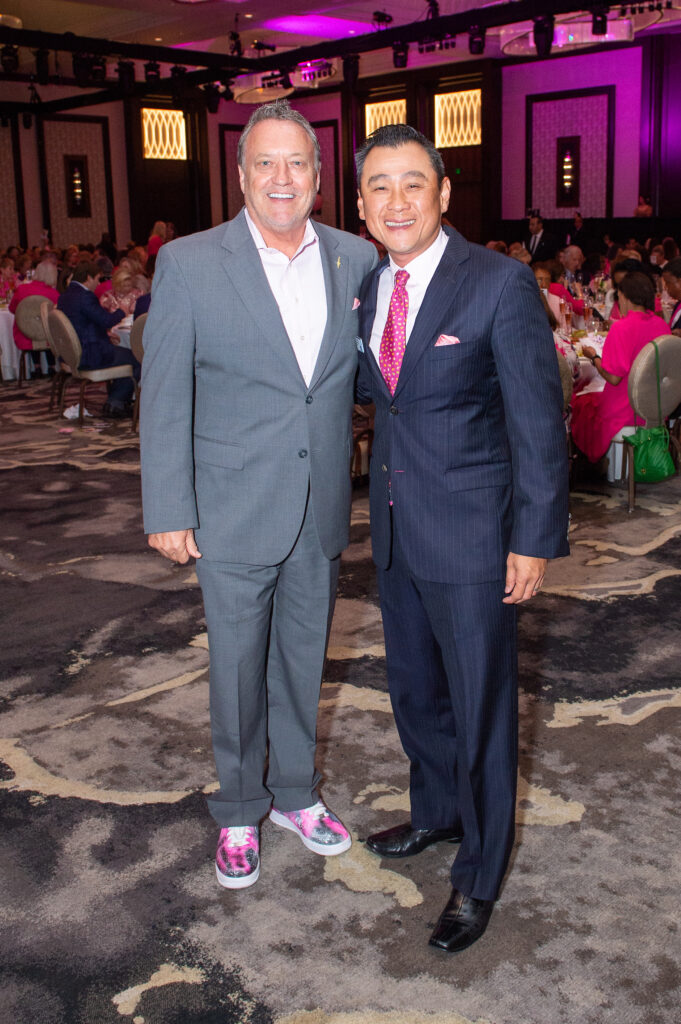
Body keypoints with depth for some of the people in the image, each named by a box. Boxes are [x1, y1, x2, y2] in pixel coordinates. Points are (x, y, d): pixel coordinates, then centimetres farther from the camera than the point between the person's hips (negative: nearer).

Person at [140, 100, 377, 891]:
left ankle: (294, 793, 39)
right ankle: (238, 811, 33)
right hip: (235, 513, -3)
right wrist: (168, 511, -8)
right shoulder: (188, 264, -8)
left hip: (321, 512, 3)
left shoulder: (356, 259, 2)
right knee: (237, 667, 11)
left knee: (303, 660, 18)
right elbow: (164, 396, -6)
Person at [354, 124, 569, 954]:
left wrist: (535, 539, -14)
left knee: (480, 704, 7)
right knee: (414, 687, 21)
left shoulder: (499, 283, -14)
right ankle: (437, 811, 46)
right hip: (396, 528, 7)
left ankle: (479, 873, 26)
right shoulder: (365, 287, 5)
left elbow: (538, 420, -13)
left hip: (470, 534, -6)